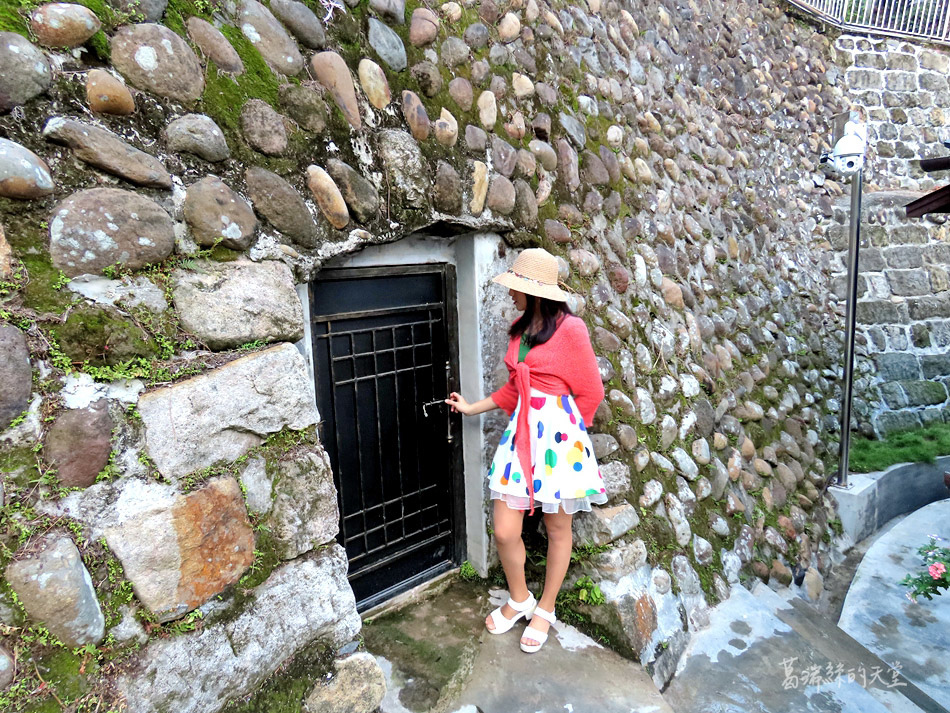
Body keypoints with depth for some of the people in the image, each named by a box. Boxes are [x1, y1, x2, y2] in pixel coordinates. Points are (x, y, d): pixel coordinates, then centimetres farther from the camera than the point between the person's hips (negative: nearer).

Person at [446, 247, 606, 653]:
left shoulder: (570, 329, -13)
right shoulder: (520, 329, 10)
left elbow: (590, 393, -7)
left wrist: (565, 430, -1)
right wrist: (473, 408, 19)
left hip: (558, 436, -6)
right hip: (520, 432, 6)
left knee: (557, 529, 12)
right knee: (505, 532, 5)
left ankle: (545, 609, 35)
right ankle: (519, 600, 34)